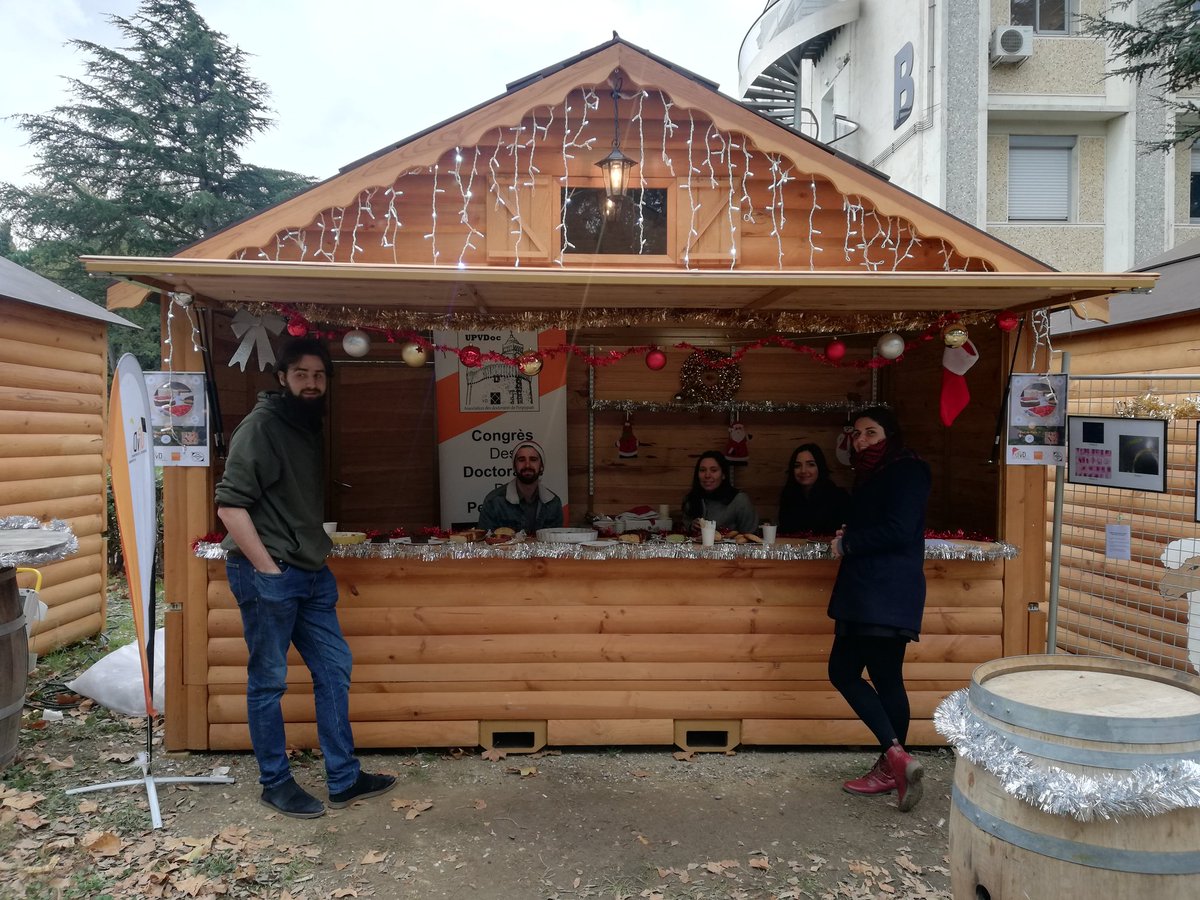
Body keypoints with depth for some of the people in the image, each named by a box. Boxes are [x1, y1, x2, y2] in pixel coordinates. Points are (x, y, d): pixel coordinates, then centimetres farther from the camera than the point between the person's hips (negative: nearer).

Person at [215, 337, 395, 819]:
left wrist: (317, 548, 11)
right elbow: (230, 505, -17)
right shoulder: (261, 425, -11)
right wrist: (268, 567, -16)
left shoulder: (309, 426, 13)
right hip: (266, 575, -9)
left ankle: (344, 779, 22)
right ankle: (276, 783, 21)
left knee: (334, 668, 11)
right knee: (268, 681, 5)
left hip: (311, 572, 9)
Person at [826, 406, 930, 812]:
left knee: (885, 678, -8)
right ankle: (894, 759, 12)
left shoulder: (907, 471, -7)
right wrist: (848, 537, 4)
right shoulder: (872, 475, 21)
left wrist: (847, 544, -7)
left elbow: (898, 530, -18)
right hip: (864, 592, 10)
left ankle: (893, 763, -2)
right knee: (843, 670, 7)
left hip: (887, 593, -10)